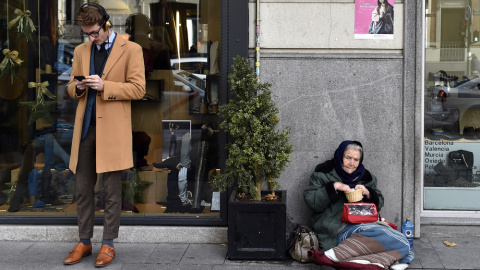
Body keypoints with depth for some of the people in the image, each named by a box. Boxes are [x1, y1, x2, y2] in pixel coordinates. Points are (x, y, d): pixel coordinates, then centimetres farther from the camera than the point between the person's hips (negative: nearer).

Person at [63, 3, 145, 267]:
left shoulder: (131, 49, -1)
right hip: (85, 127, 5)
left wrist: (104, 86, -17)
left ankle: (108, 244, 13)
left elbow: (138, 88, -7)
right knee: (83, 188, 9)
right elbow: (71, 87, 20)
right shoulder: (81, 51, 15)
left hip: (113, 129, -5)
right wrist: (78, 87, -4)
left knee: (111, 191, 2)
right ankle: (84, 242, 20)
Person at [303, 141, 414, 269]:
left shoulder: (365, 177, 19)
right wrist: (333, 187, -13)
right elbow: (310, 201, -3)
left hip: (362, 224, 7)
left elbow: (379, 203, 20)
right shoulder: (324, 173, 6)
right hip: (336, 229, -7)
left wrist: (368, 193, -2)